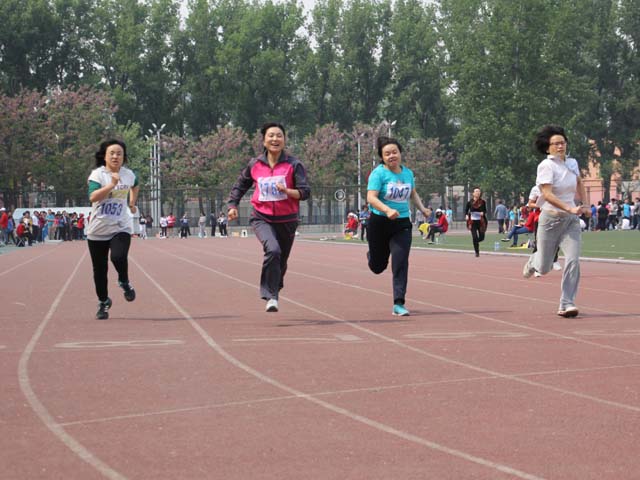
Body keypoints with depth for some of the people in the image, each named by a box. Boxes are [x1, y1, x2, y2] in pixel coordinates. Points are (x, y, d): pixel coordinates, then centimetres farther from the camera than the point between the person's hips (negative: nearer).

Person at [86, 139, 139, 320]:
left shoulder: (129, 175, 2)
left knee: (119, 257, -25)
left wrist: (132, 203, 24)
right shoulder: (98, 174, -11)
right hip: (98, 230, -1)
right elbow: (93, 197, -28)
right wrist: (112, 184, -32)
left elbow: (135, 186, 28)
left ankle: (124, 282, 6)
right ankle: (103, 302, 26)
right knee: (99, 269, 6)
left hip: (120, 228, 1)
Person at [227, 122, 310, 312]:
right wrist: (232, 205, 5)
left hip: (287, 220, 1)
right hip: (262, 219, -1)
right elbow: (240, 186, 17)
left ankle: (275, 289, 43)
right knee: (273, 250, -28)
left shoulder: (294, 164, -5)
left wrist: (287, 191, -27)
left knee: (281, 261, 14)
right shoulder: (254, 165, 1)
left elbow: (305, 192, -10)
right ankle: (271, 296, -20)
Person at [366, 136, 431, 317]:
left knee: (400, 262, -13)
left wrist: (422, 208, 11)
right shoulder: (378, 173, -12)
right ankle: (371, 254, 51)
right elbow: (371, 197, -23)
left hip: (402, 224, 3)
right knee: (378, 266, 12)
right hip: (379, 223, -3)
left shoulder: (408, 173, 5)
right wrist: (387, 210, -37)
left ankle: (398, 304, -11)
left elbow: (413, 193, 24)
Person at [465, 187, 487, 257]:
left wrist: (483, 213, -12)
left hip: (480, 221, 2)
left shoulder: (482, 202, 0)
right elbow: (466, 210, 8)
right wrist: (466, 215, -11)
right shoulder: (470, 202, -2)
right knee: (475, 237, -8)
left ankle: (476, 242, 39)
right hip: (473, 222, -2)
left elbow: (485, 210, 10)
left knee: (481, 237, 4)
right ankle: (477, 252, 3)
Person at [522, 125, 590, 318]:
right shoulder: (546, 166, -15)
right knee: (544, 268, 8)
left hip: (571, 221, 4)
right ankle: (533, 261, 46)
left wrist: (585, 206, 21)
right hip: (551, 219, -4)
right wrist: (570, 208, -33)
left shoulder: (572, 162, 4)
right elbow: (547, 194, -25)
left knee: (573, 261, -14)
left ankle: (566, 304, -7)